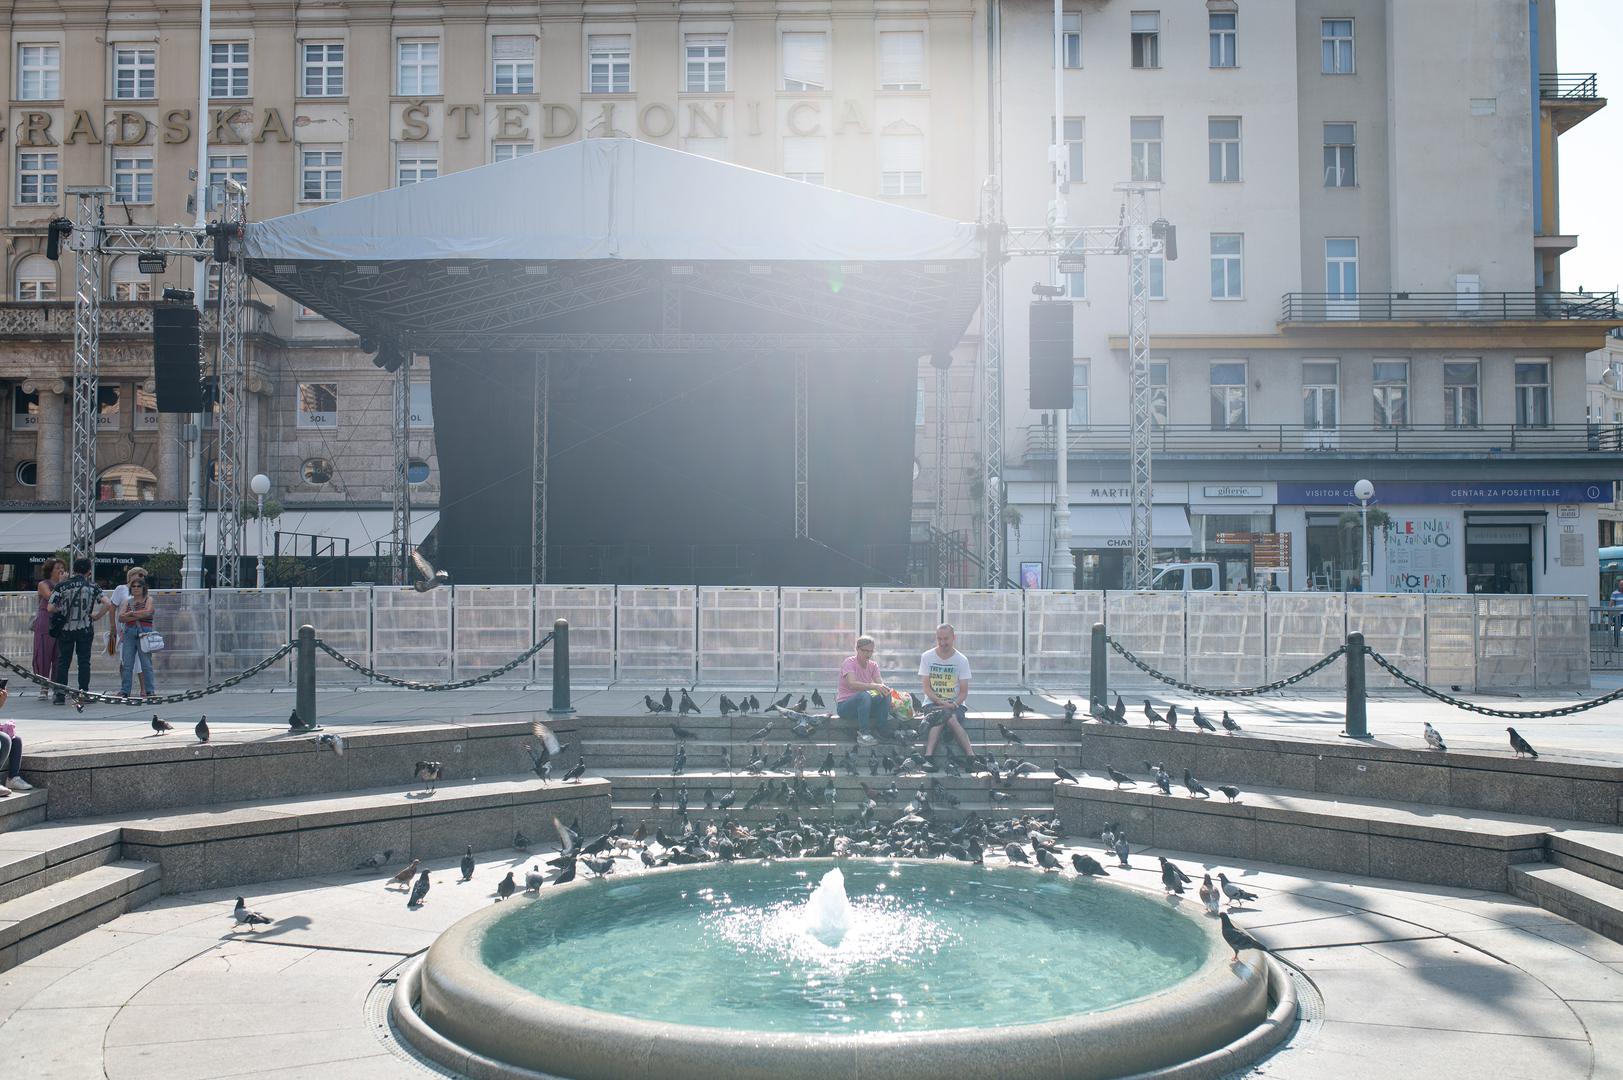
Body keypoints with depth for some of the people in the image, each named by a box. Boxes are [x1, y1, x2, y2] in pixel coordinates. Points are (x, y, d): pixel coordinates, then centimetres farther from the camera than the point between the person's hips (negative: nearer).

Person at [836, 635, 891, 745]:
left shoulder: (873, 665, 7)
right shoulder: (849, 662, -12)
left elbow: (880, 683, -7)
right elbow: (852, 684, -29)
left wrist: (883, 687, -33)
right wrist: (874, 686, -41)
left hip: (863, 703, 6)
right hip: (844, 705, -6)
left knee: (885, 695, -20)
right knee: (864, 695, -36)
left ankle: (884, 734, -17)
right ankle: (864, 734, -32)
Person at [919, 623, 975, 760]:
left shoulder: (962, 660, 2)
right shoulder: (927, 657, 2)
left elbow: (964, 692, 2)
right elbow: (926, 688, -2)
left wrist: (953, 705, -17)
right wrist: (942, 703, -17)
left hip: (955, 704, 0)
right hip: (933, 703, 0)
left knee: (947, 716, -33)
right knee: (950, 717, -32)